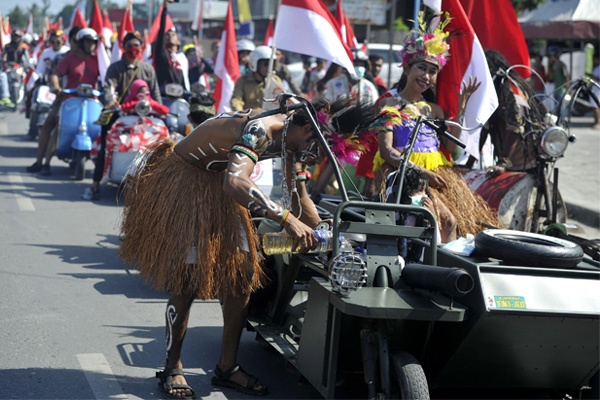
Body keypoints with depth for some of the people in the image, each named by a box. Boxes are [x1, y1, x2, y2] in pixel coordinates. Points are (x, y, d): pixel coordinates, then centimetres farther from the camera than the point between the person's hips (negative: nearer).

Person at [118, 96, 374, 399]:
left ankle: (227, 367, 15)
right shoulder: (260, 130, -34)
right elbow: (236, 183, -51)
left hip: (218, 186, 9)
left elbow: (299, 196, 7)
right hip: (182, 180, -9)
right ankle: (172, 368, 7)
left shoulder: (291, 140, -6)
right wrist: (286, 218, -55)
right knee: (188, 280, -9)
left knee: (243, 272, 5)